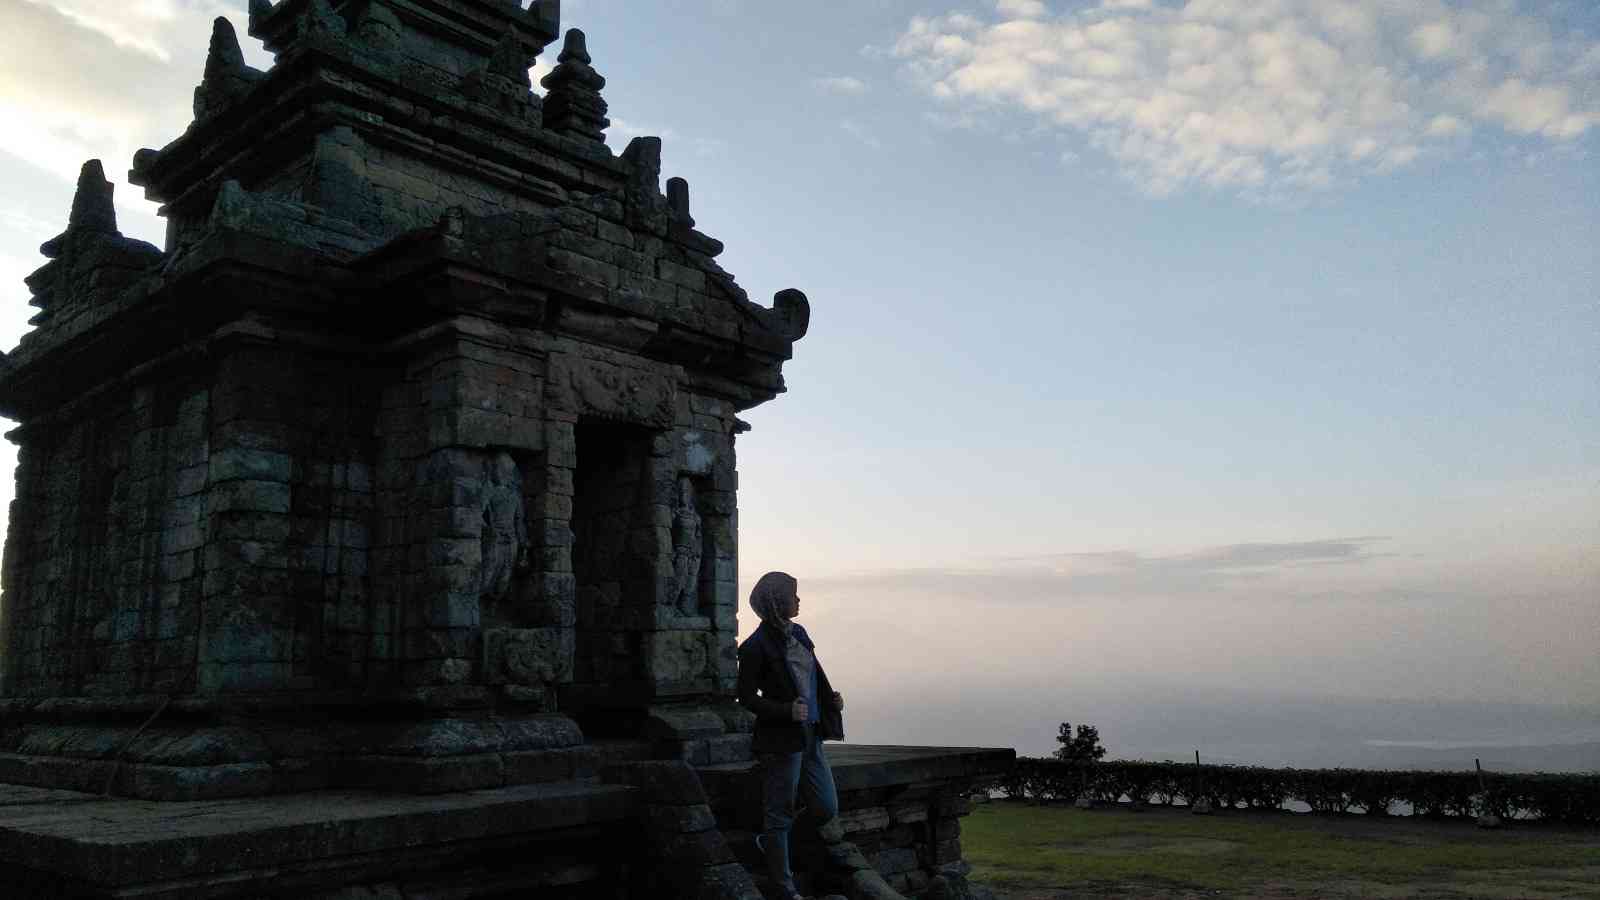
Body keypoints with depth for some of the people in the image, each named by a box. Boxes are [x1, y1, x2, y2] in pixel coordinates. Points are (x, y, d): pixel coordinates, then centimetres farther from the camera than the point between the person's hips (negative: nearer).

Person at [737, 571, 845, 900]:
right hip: (781, 740, -8)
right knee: (780, 814, 5)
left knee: (827, 809, 11)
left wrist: (831, 698, 3)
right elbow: (746, 697, -11)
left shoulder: (798, 633, 9)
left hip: (811, 737, 8)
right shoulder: (756, 646, -13)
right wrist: (787, 711, -23)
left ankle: (770, 842, 32)